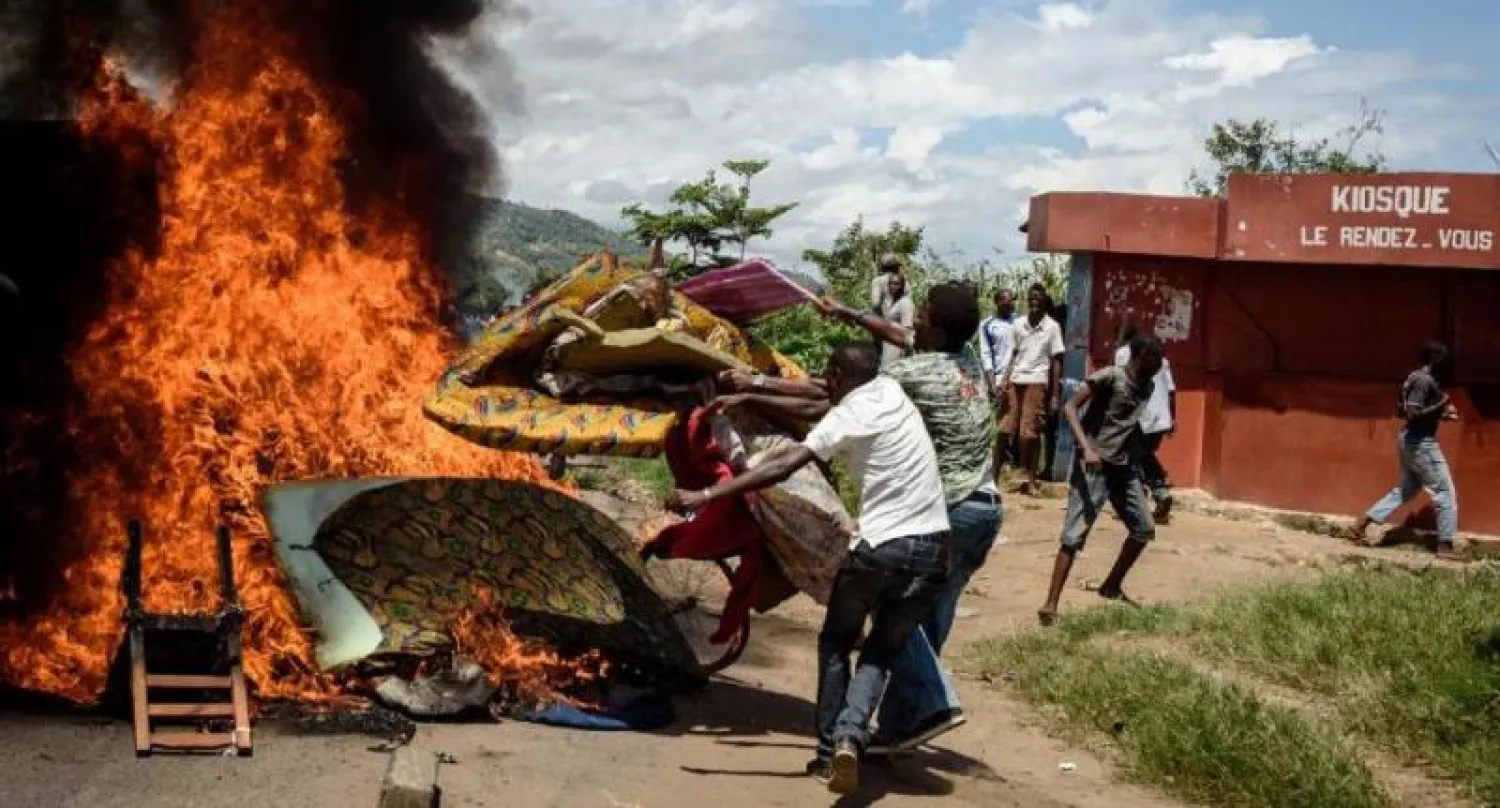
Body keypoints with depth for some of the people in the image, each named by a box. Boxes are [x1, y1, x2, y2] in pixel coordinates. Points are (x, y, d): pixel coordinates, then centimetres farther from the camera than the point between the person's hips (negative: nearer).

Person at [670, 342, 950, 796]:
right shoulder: (889, 389, 12)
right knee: (881, 652, 15)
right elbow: (816, 400, 25)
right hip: (934, 549, 5)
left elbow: (783, 467, -18)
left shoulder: (848, 416, -7)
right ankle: (850, 736, -6)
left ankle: (829, 751, 15)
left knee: (835, 644, 18)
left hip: (881, 548, -5)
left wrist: (706, 495, -20)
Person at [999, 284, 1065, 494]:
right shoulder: (1019, 324, 9)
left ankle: (1031, 478, 6)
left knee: (1031, 433, -3)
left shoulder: (1052, 327, -1)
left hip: (1037, 382, -3)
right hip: (1015, 381, 3)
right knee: (1005, 429, 0)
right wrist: (1005, 382, 5)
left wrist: (1055, 395, -4)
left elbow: (1056, 361, 0)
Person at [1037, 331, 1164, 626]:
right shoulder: (1109, 377, -13)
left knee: (1144, 529, 14)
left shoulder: (1147, 387, 10)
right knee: (1075, 535, -11)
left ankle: (1112, 587, 30)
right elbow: (1070, 407, -18)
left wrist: (1139, 463, 18)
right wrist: (1086, 448, -28)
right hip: (1094, 466, -8)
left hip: (1124, 468, 8)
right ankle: (1050, 604, -10)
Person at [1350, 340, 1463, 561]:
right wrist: (1441, 406, -17)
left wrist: (1440, 415, 15)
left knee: (1407, 488, 21)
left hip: (1408, 439, 10)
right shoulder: (1426, 380, -19)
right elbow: (1413, 413, -26)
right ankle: (1446, 545, 3)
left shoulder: (1413, 378, 10)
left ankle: (1365, 520, 16)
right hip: (1421, 443, -10)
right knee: (1446, 493, 0)